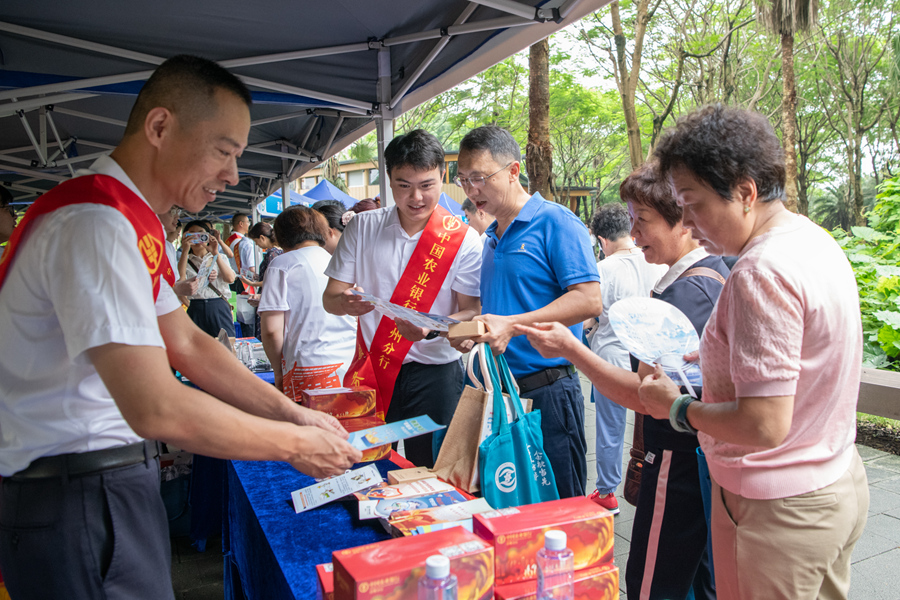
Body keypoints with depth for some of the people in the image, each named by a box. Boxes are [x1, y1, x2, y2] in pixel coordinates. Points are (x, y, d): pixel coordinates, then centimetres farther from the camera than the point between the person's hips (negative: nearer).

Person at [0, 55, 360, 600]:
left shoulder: (134, 223, 10)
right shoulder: (97, 223, -24)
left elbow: (186, 344, 10)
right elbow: (157, 408, -30)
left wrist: (292, 412, 2)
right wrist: (295, 444, -19)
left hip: (114, 482, 9)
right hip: (76, 500, -9)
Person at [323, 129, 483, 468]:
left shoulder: (463, 240, -5)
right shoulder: (362, 228, 2)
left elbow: (472, 312, -6)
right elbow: (330, 298, 2)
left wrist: (432, 328, -26)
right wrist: (346, 303, -21)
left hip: (434, 374, -2)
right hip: (369, 371, 2)